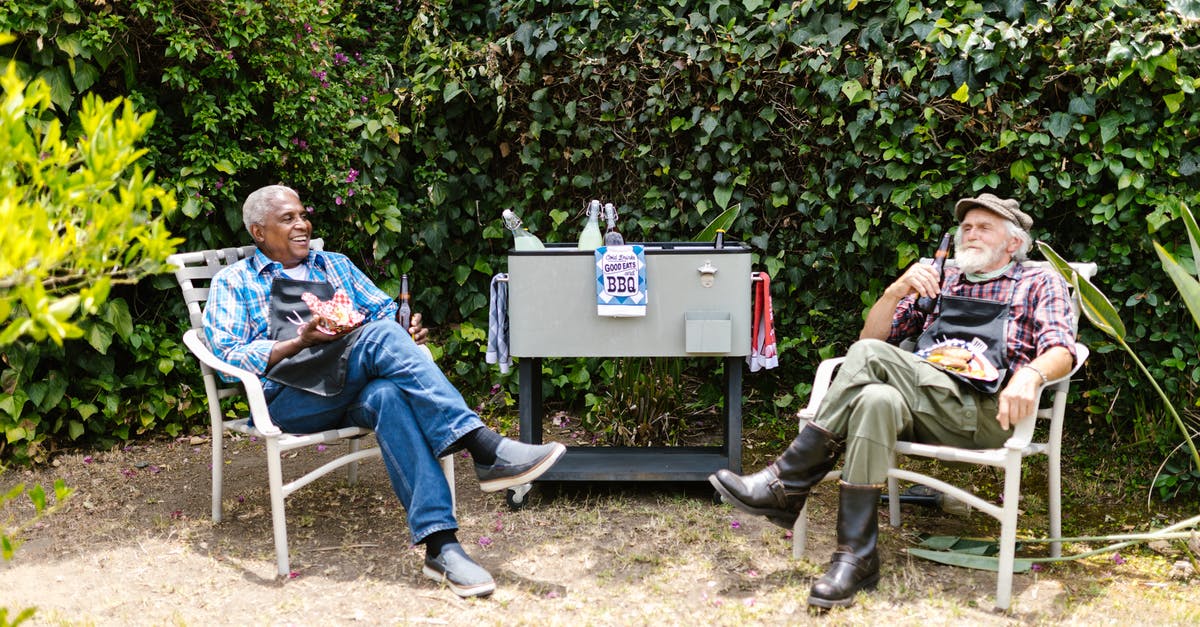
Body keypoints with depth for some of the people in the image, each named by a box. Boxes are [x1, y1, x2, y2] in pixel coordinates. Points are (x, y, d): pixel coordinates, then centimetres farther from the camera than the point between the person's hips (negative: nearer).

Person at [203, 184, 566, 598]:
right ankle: (485, 450, -41)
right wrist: (302, 341, -15)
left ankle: (440, 546, -45)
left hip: (358, 389, 3)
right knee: (381, 336, -30)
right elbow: (230, 355, 2)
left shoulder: (335, 265, 29)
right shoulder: (233, 282, 16)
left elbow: (386, 310, 21)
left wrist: (408, 328, -4)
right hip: (292, 399, -3)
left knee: (388, 397, -35)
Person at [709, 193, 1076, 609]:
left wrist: (1030, 375, -25)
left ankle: (786, 484, -25)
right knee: (876, 400, -34)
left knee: (869, 357, -29)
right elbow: (871, 335, 21)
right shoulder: (940, 282, 29)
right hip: (923, 406, 4)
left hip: (982, 412, -4)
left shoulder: (1039, 284, 18)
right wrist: (899, 289, 2)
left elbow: (1061, 350, -2)